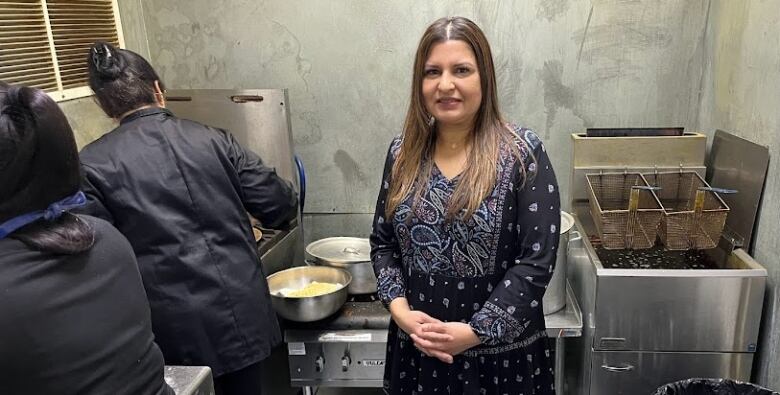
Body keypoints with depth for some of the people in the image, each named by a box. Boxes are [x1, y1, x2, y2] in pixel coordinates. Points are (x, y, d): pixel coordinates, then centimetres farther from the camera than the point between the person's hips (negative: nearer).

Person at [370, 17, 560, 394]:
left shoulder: (522, 152, -12)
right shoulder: (403, 152, 0)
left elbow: (537, 260, -14)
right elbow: (382, 242, 5)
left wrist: (475, 332, -17)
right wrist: (400, 309, -10)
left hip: (499, 353, -3)